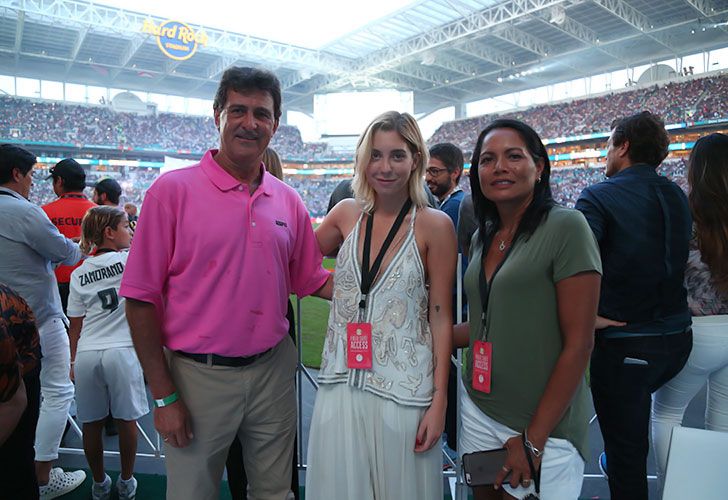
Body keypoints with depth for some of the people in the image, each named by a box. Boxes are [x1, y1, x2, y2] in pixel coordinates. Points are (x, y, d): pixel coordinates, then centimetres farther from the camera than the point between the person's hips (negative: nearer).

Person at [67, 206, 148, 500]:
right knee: (126, 421, 11)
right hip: (121, 351, -4)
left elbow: (75, 326, 11)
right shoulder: (129, 261, -4)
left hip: (86, 354, 4)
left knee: (92, 424, 15)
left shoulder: (79, 275, 9)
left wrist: (73, 360, 18)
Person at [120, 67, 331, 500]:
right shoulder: (173, 190, -10)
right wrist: (164, 396, -9)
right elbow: (141, 300, -9)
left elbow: (311, 280, 12)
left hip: (273, 369, 4)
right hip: (199, 375, -3)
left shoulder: (288, 201, 3)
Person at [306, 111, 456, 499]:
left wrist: (439, 402, -7)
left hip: (403, 391, -3)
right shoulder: (347, 214, 2)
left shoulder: (434, 225, -8)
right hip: (341, 386, 3)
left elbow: (441, 317, -6)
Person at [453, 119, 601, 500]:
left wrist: (533, 440, -14)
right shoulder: (482, 238, 6)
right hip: (478, 411, 6)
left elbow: (578, 344, -15)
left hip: (543, 426, -6)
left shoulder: (565, 226, -13)